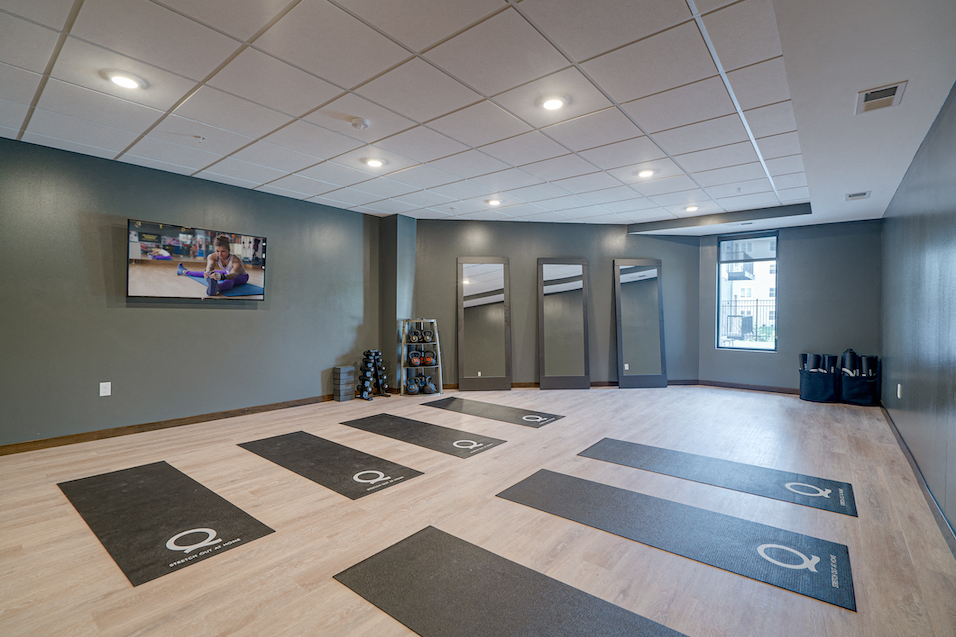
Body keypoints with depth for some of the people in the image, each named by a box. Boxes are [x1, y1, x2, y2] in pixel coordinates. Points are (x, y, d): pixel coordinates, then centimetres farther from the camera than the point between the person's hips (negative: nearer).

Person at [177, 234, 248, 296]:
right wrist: (207, 273, -65)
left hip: (242, 277, -7)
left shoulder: (236, 261, -37)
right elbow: (209, 267, -41)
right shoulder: (212, 257, -22)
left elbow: (233, 274, -56)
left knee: (230, 280, -41)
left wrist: (221, 276, -77)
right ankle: (184, 271, 43)